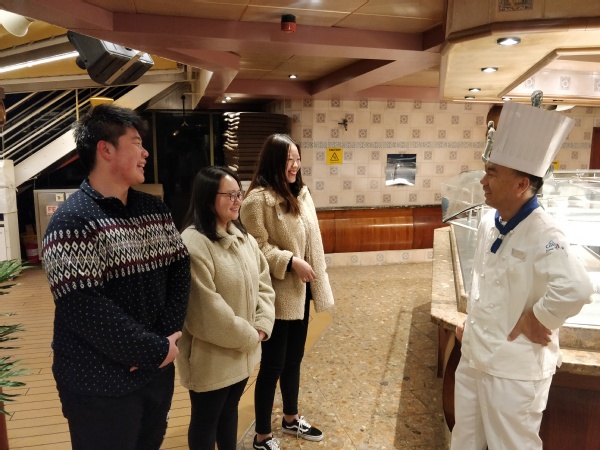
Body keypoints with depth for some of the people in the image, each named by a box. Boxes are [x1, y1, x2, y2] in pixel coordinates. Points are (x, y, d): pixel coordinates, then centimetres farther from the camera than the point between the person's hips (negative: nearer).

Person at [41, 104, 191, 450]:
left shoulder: (156, 210, 4)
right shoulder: (74, 222, -17)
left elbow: (180, 269, 2)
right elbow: (85, 310, -24)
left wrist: (168, 336, -11)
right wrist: (157, 350, -18)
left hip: (159, 369, 6)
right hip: (102, 385, -6)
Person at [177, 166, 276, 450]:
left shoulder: (244, 238, 5)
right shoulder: (193, 243, -23)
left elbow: (263, 284, 8)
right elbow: (207, 310, -25)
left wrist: (261, 327, -6)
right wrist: (248, 337, -14)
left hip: (243, 351, 7)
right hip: (211, 356, -7)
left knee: (230, 410, 25)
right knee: (206, 420, 15)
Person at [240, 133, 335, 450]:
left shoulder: (301, 193, 9)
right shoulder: (258, 199, -17)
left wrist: (318, 282, 15)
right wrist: (290, 261, -23)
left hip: (299, 292, 8)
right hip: (276, 296, -8)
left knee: (293, 359, 21)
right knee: (273, 364, 5)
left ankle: (291, 418, 41)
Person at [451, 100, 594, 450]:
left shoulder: (543, 235, -25)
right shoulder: (489, 224, 0)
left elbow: (576, 289, -41)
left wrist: (536, 320, -25)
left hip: (515, 367, -8)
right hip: (475, 354, 8)